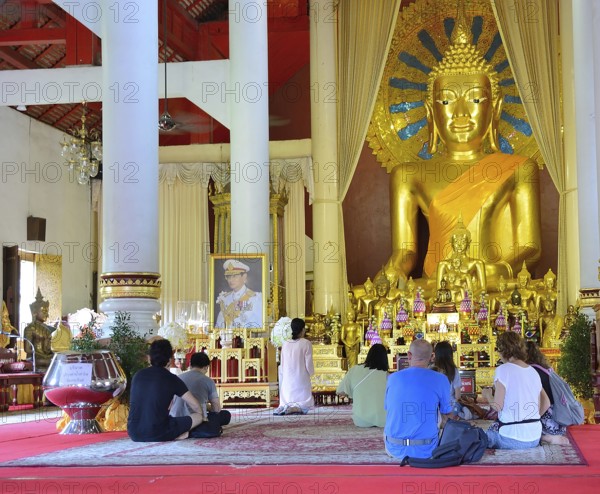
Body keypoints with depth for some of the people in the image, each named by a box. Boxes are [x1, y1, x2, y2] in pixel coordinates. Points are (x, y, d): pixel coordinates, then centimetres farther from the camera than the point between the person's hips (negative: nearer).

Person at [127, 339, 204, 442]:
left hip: (134, 434, 4)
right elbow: (195, 405, 6)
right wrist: (200, 416, 29)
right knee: (198, 417, 13)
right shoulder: (171, 379, 0)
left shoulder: (138, 375, 11)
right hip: (157, 434, -4)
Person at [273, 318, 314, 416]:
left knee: (286, 402, 21)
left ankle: (282, 407, -11)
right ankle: (295, 408, -21)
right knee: (305, 406, 9)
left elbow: (282, 365, 6)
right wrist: (311, 372, 12)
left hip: (287, 380, 4)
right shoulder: (306, 343, -13)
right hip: (301, 381, -4)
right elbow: (309, 364, -10)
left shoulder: (285, 344, 0)